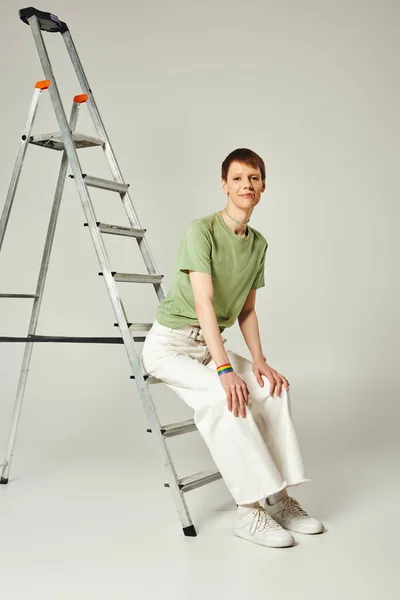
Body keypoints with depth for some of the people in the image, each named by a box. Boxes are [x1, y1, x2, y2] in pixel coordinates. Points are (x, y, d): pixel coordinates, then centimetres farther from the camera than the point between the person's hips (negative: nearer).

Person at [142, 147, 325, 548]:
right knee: (223, 396, -31)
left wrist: (258, 360, -4)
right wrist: (225, 370, -34)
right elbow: (204, 302, -26)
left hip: (210, 343, 7)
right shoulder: (202, 231, -17)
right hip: (170, 343, -7)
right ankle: (249, 512, -24)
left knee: (272, 387, -14)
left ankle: (278, 498, -7)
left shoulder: (258, 244, 6)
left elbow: (246, 310, 11)